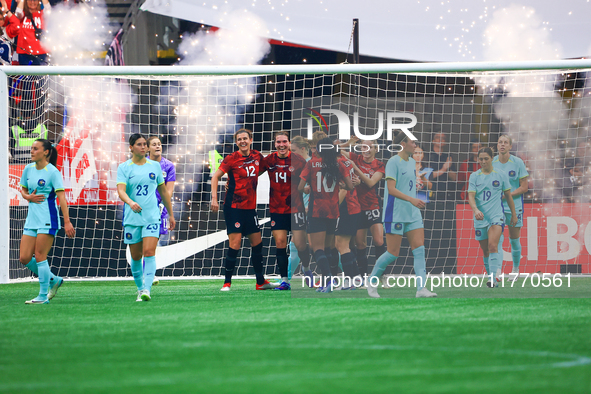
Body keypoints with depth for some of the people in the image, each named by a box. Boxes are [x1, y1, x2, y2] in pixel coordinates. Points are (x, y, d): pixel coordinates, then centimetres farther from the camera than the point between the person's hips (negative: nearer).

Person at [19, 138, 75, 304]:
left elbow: (61, 197, -13)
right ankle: (53, 280, 21)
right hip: (31, 219, 7)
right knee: (25, 258, 2)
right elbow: (23, 189, 21)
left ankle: (43, 295, 1)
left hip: (48, 219, -7)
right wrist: (28, 197, -3)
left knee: (39, 256, -8)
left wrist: (67, 222, -19)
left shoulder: (52, 172, -10)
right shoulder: (28, 169, 8)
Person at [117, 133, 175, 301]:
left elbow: (163, 191, 18)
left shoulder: (155, 166, 9)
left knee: (149, 252, -16)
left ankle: (147, 289, -21)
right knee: (136, 257, 7)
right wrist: (131, 202, -35)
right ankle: (140, 288, 24)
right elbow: (121, 190, -14)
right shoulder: (124, 168, 0)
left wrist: (171, 214, 20)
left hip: (152, 217, 0)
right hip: (132, 218, 0)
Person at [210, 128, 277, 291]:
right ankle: (227, 282, -2)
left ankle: (261, 282, 20)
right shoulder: (232, 159, -7)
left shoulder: (257, 156, 7)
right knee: (235, 244, -11)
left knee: (257, 243, 9)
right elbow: (215, 176, -6)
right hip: (234, 207, -6)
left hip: (250, 207, 6)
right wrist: (214, 198, -15)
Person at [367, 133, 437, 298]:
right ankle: (372, 281, 16)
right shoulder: (393, 162, -12)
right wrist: (411, 199, -28)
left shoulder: (412, 162, 12)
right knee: (393, 253, -4)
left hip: (412, 213, 7)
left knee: (419, 249, -5)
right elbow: (391, 189, -19)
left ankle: (421, 288, -9)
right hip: (395, 214, -7)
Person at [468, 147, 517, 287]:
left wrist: (513, 214, 16)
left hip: (496, 216, -3)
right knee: (485, 251, 10)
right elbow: (471, 196, -4)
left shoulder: (500, 175, 4)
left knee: (493, 245, -21)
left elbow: (508, 195, 12)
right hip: (480, 218, 3)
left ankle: (493, 279, -28)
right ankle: (490, 275, 27)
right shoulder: (474, 176, 6)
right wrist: (475, 209, -23)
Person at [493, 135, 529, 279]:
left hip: (514, 206, -1)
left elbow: (524, 187, -4)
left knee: (514, 240, 8)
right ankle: (497, 271, -17)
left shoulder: (518, 162, -5)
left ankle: (515, 269, 27)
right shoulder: (491, 162, 1)